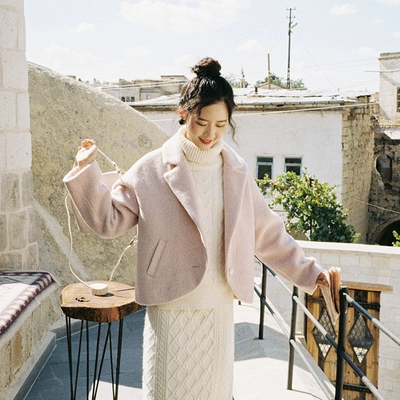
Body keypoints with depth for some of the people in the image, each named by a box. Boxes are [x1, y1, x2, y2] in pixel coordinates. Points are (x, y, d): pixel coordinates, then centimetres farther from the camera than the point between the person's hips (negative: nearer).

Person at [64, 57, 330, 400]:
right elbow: (109, 220, -5)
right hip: (171, 307, -3)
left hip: (219, 308, 3)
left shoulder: (236, 172, 4)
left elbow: (268, 233, 10)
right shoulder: (153, 169, -6)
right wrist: (87, 171, -14)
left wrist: (308, 271, 9)